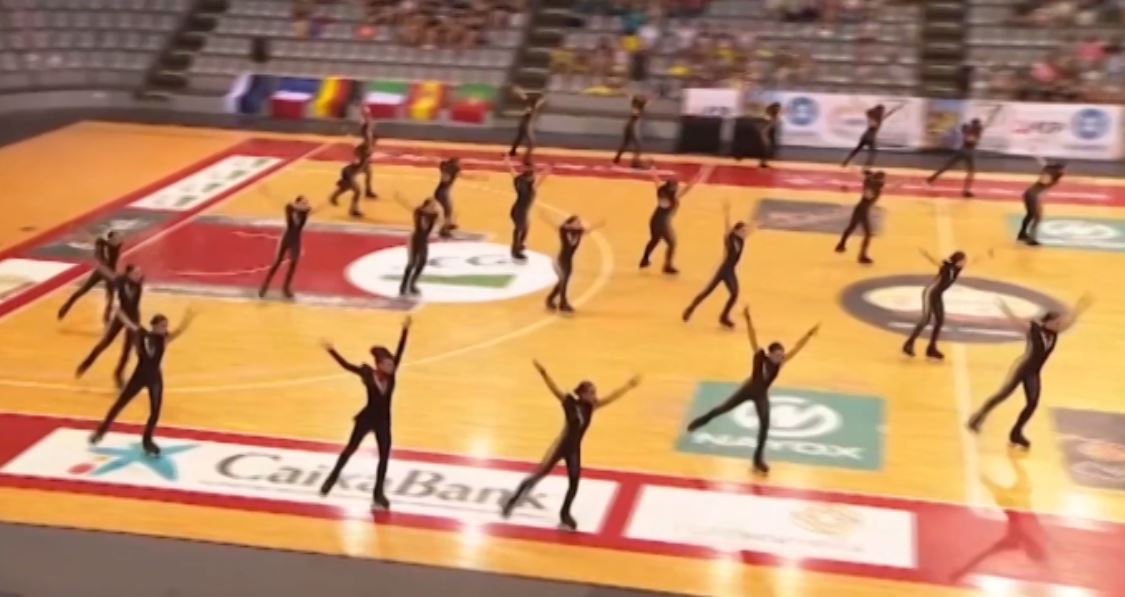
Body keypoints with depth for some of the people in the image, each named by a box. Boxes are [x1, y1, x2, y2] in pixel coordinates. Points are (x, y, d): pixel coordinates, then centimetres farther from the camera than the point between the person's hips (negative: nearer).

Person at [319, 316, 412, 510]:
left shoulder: (391, 374, -10)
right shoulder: (368, 374, -17)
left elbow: (400, 351, -18)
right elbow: (346, 365, -21)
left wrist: (405, 330, -27)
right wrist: (331, 350, -31)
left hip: (383, 420, 3)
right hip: (367, 418, -3)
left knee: (384, 455, 2)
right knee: (351, 448, 12)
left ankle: (378, 493, 12)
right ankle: (331, 479, 31)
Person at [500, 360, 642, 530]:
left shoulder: (590, 407, -3)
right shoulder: (570, 403, -17)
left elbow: (611, 398, 1)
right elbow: (555, 389, -29)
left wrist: (628, 385, -1)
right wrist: (544, 373, -44)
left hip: (574, 449, 6)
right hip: (561, 445, -6)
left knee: (574, 483, 11)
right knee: (540, 474, -3)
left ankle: (565, 514, 31)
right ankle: (512, 501, 11)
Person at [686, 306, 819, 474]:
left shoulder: (779, 362, -15)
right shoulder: (760, 356, -21)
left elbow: (796, 348, -20)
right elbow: (753, 337, -31)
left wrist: (809, 335, -30)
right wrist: (748, 319, -42)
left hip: (761, 395, 2)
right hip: (748, 389, -2)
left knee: (765, 425, -4)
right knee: (723, 408, 10)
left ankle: (759, 459, 9)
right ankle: (700, 421, 37)